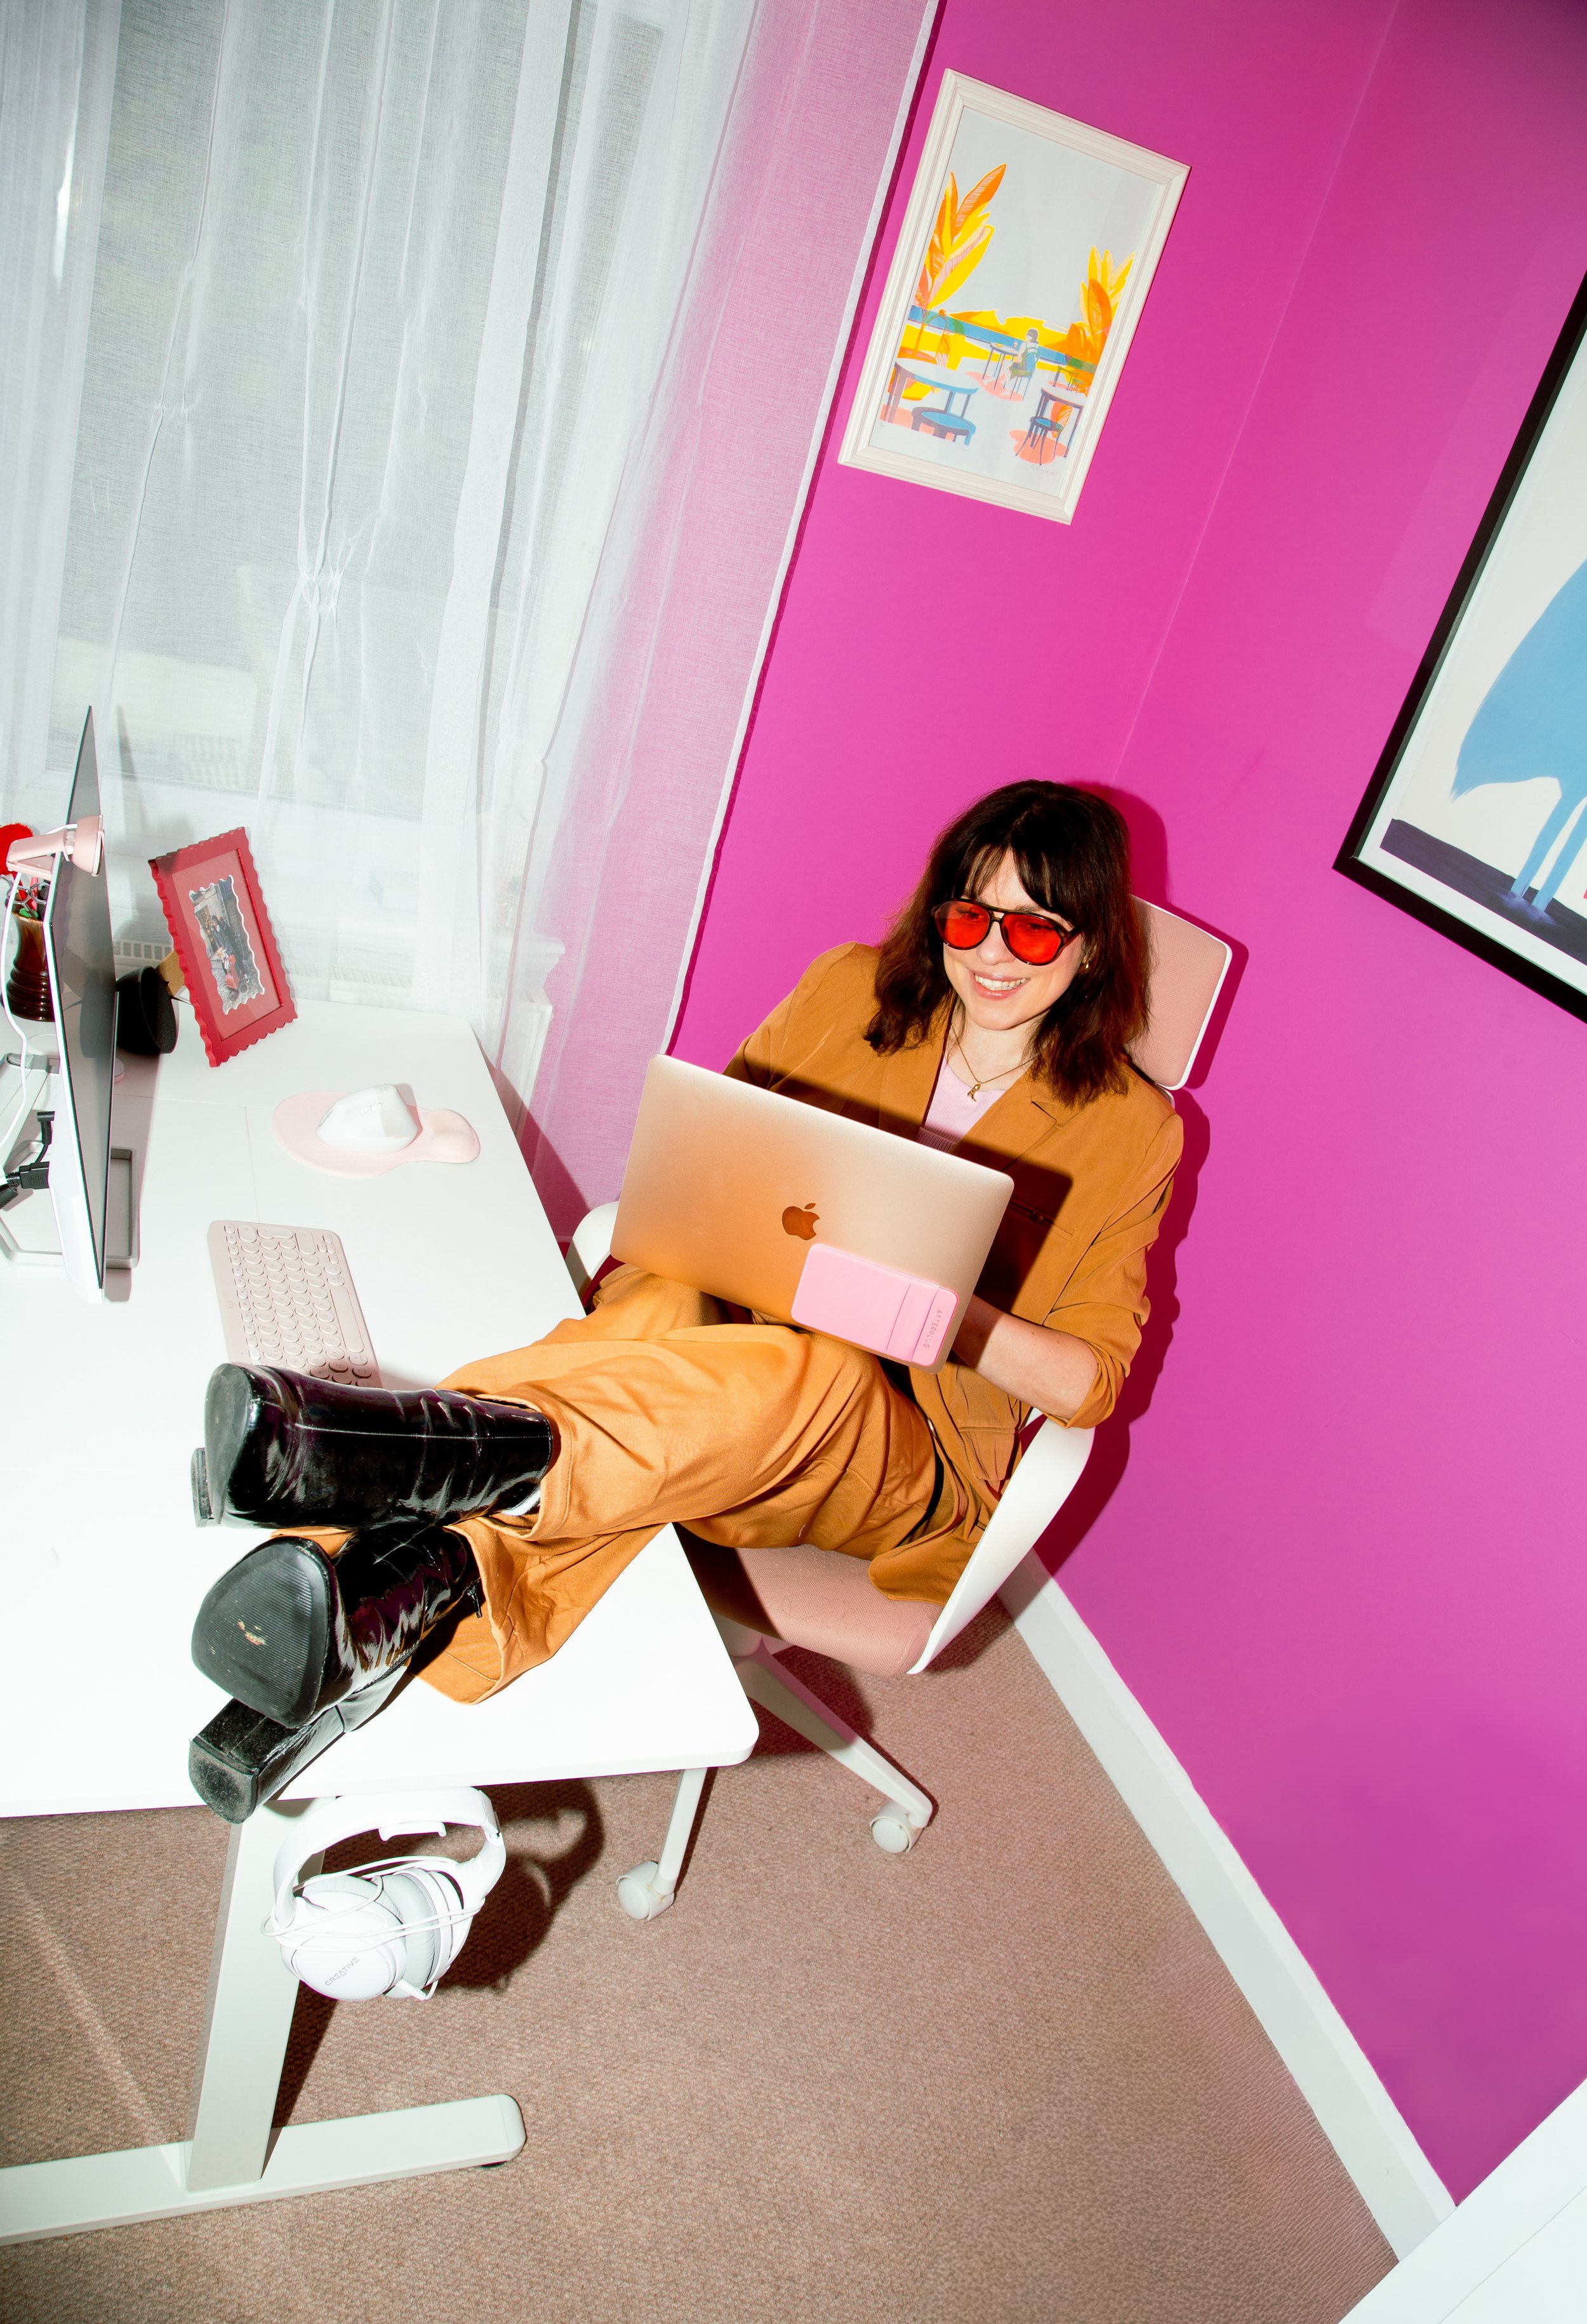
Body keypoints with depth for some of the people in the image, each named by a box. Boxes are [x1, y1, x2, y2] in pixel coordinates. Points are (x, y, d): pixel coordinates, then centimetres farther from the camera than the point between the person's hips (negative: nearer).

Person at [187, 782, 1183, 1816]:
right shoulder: (849, 991, 6)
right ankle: (430, 1573, -57)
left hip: (904, 1463, -2)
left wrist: (957, 1318, -20)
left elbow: (1093, 1381, 0)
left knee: (822, 1370, -39)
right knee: (661, 1305, -36)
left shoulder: (1129, 1129, 1)